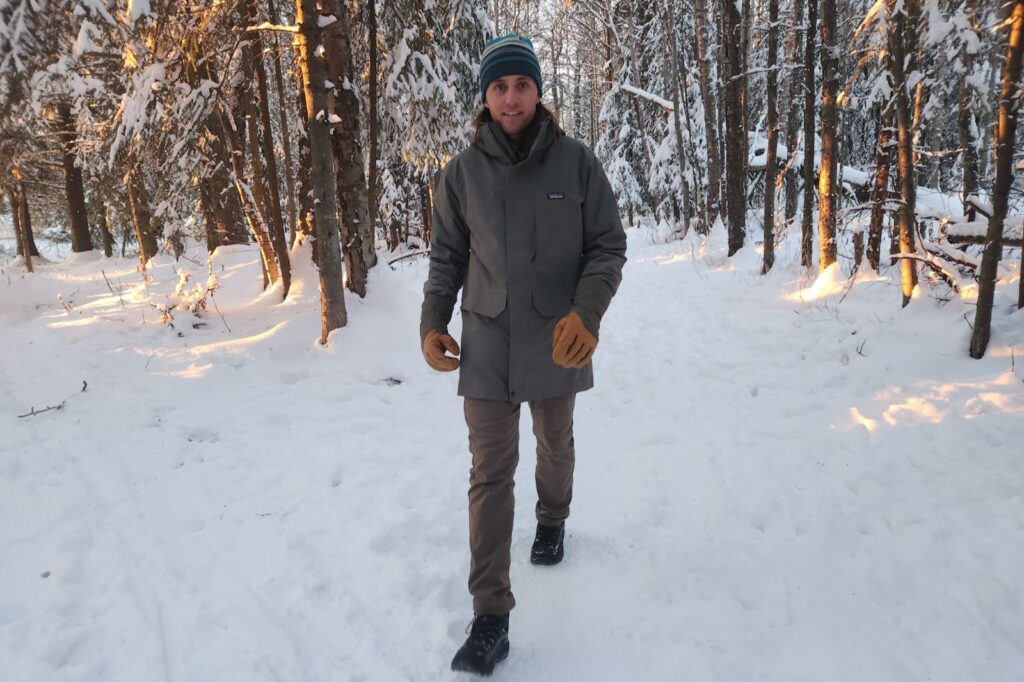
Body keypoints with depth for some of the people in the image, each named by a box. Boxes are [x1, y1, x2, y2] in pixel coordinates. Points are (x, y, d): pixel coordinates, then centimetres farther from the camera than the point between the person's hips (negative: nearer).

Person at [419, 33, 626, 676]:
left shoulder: (576, 161, -5)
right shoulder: (462, 172, -1)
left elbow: (608, 245, -4)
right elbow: (447, 256, 7)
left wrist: (587, 312, -20)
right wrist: (432, 323, -4)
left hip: (558, 347, 0)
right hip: (486, 350, 0)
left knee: (555, 447, 22)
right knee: (490, 475, -1)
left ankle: (552, 521, 52)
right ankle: (491, 618, 6)